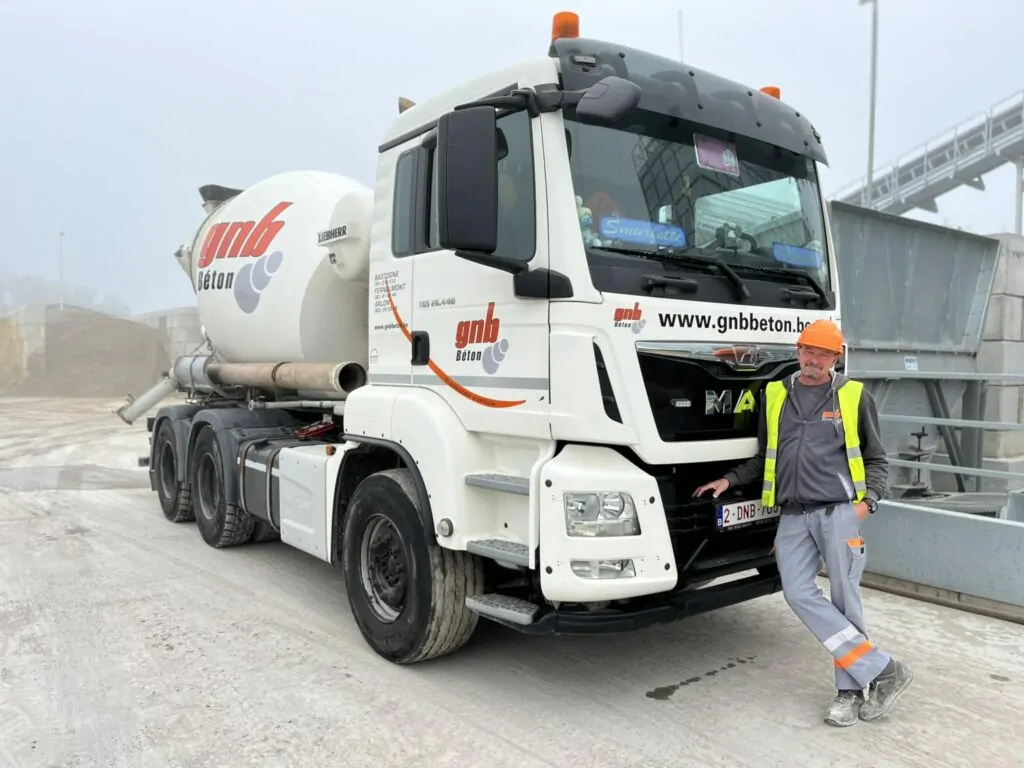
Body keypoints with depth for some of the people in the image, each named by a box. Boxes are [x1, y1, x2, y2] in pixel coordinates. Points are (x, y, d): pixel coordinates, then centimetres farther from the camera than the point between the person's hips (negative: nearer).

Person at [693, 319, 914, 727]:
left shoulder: (854, 396, 5)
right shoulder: (775, 395, 12)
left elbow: (876, 459, 10)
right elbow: (762, 458, 20)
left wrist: (868, 500, -5)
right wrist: (729, 479, 9)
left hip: (840, 513, -3)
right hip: (793, 516, 3)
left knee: (845, 601, 0)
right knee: (799, 594, -7)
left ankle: (851, 688, 15)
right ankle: (882, 670, 1)